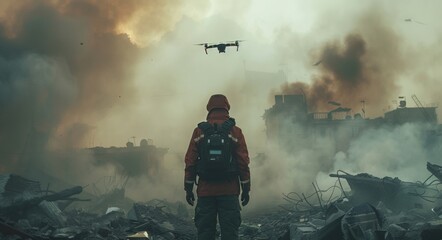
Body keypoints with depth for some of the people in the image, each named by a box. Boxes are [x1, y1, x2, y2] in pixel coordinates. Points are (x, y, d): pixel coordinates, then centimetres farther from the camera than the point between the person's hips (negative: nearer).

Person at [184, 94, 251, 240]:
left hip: (205, 191, 1)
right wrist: (246, 189, 4)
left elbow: (190, 162, 2)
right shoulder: (235, 132, 0)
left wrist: (188, 188, 7)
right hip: (229, 191, -1)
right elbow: (243, 163, -2)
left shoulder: (199, 132, 2)